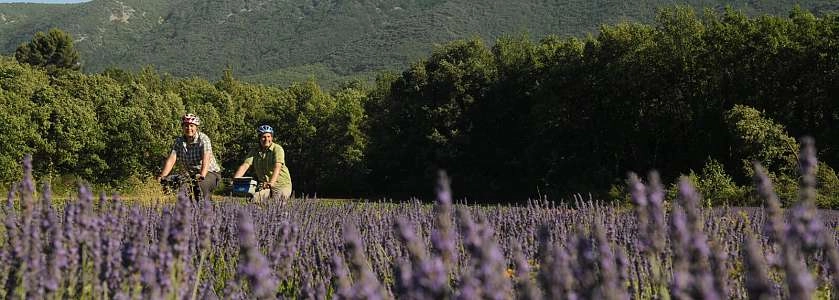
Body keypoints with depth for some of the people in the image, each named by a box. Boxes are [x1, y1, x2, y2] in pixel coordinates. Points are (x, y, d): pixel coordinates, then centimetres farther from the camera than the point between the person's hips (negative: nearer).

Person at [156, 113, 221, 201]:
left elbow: (206, 158, -28)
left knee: (200, 186, -33)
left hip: (209, 173, -4)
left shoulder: (203, 139, -13)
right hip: (189, 176, 4)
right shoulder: (178, 141, -1)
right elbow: (171, 159, -12)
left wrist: (202, 175, -46)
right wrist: (162, 176, -29)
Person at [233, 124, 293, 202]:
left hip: (281, 184, -4)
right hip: (263, 186, 4)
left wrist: (271, 182, -41)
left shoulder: (277, 149, -10)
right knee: (253, 200, -18)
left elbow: (277, 167, -25)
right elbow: (244, 166, -6)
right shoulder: (254, 152, 4)